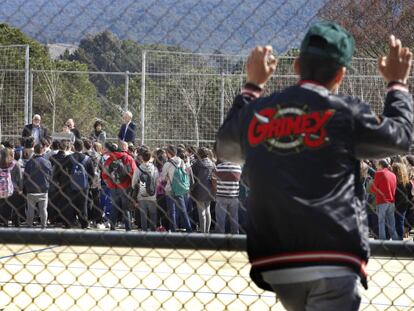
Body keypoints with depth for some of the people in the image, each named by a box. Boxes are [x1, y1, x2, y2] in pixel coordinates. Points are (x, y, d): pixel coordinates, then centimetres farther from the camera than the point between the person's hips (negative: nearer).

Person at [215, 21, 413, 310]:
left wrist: (253, 86, 40)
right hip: (333, 264, -5)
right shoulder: (346, 112, -3)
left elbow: (225, 147, 32)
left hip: (275, 266, 5)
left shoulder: (255, 112, 10)